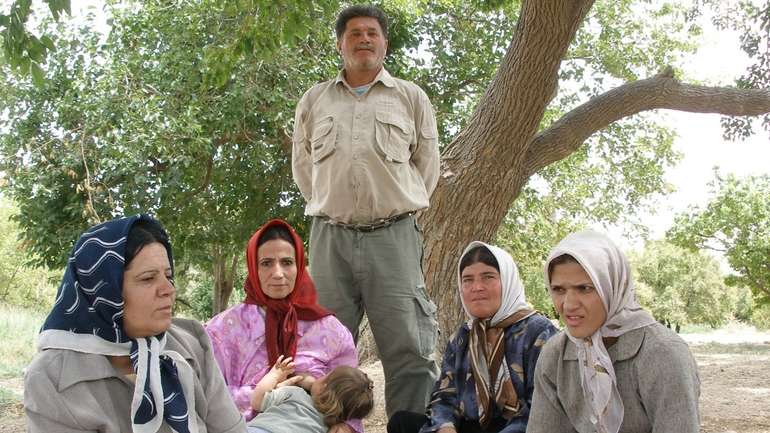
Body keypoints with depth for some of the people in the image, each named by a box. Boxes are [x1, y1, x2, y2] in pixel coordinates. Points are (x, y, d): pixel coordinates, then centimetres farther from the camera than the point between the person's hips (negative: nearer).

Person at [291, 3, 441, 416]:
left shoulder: (411, 97, 12)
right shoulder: (314, 100, 16)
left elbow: (427, 164, 16)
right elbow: (302, 165, 22)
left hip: (394, 235, -1)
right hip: (330, 237, 2)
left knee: (409, 350, -6)